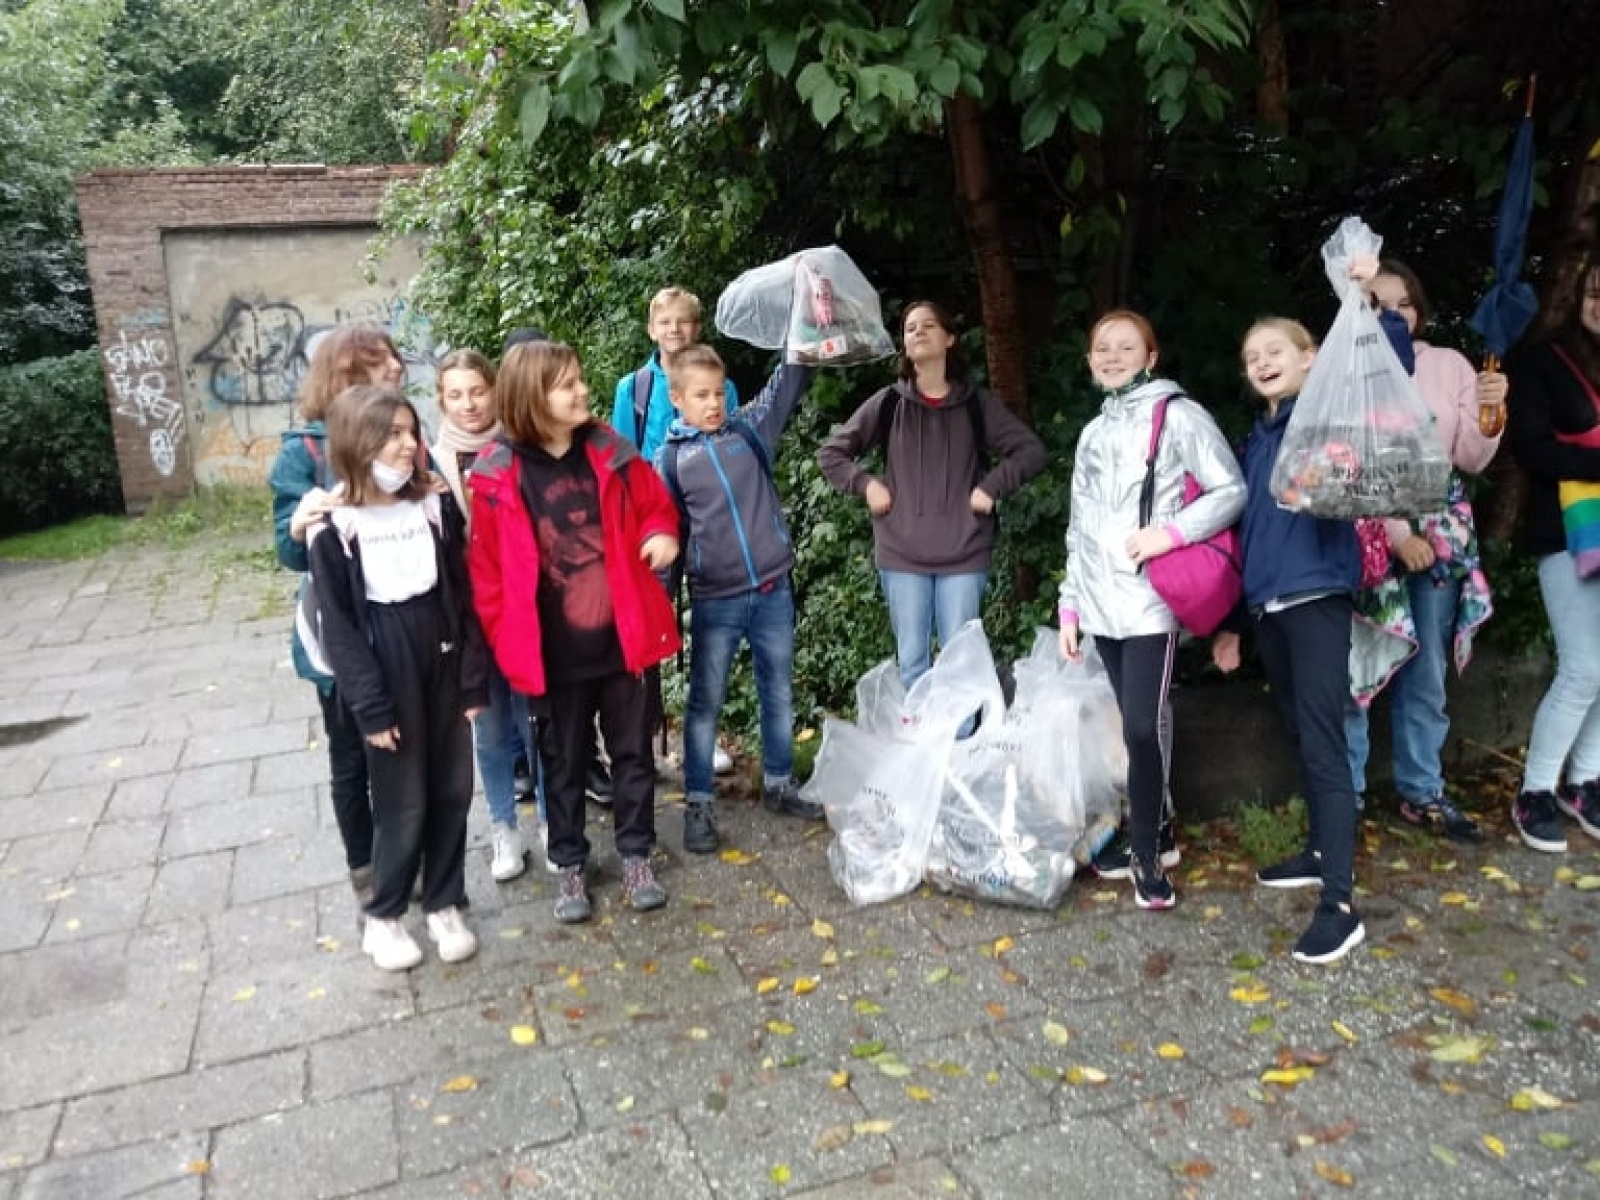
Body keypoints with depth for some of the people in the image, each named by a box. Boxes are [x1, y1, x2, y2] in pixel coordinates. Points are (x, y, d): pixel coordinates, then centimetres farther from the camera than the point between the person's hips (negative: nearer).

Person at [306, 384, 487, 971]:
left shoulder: (435, 505, 2)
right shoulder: (334, 529, -9)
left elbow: (461, 596, 3)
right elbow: (339, 626, -8)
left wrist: (473, 677, 0)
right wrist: (370, 705, -12)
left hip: (442, 664, 4)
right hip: (387, 670, -4)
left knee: (452, 792, 10)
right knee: (402, 802, 5)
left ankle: (444, 905, 28)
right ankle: (383, 916, 26)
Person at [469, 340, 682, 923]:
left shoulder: (611, 452, -1)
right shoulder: (497, 476, -10)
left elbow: (656, 503, 11)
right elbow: (487, 568, -6)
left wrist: (662, 534, -11)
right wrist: (505, 640, -8)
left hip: (622, 638, 3)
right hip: (554, 651, -2)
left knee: (632, 752, 14)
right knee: (564, 761, 14)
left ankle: (636, 857, 31)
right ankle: (570, 866, 31)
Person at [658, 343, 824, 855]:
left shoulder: (752, 428, 4)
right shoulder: (670, 458, 0)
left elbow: (790, 379, 0)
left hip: (773, 591, 3)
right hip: (715, 601, -2)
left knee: (779, 694, 14)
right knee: (705, 703, 6)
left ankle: (779, 783, 31)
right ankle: (697, 804, 16)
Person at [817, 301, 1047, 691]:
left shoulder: (977, 403, 4)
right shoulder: (888, 403, 4)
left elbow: (1031, 451, 6)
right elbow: (830, 452, 12)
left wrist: (991, 487, -5)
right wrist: (866, 485, -2)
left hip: (963, 555, 0)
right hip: (902, 555, 1)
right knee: (912, 663, 7)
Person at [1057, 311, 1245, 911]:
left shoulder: (1177, 415, 1)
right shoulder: (1093, 433, 19)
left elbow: (1232, 490, -5)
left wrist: (1171, 532, -17)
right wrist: (1070, 604, 16)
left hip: (1151, 602, -5)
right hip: (1101, 605, 6)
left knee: (1142, 726, -10)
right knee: (1140, 725, 9)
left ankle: (1145, 850, 4)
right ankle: (1154, 834, 19)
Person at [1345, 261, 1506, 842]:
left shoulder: (1449, 365, 5)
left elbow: (1471, 461, 6)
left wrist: (1490, 414, -13)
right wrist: (1398, 535, -14)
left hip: (1442, 532, 4)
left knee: (1426, 671, 11)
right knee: (1355, 666, -3)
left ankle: (1421, 793, 24)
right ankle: (1344, 795, 10)